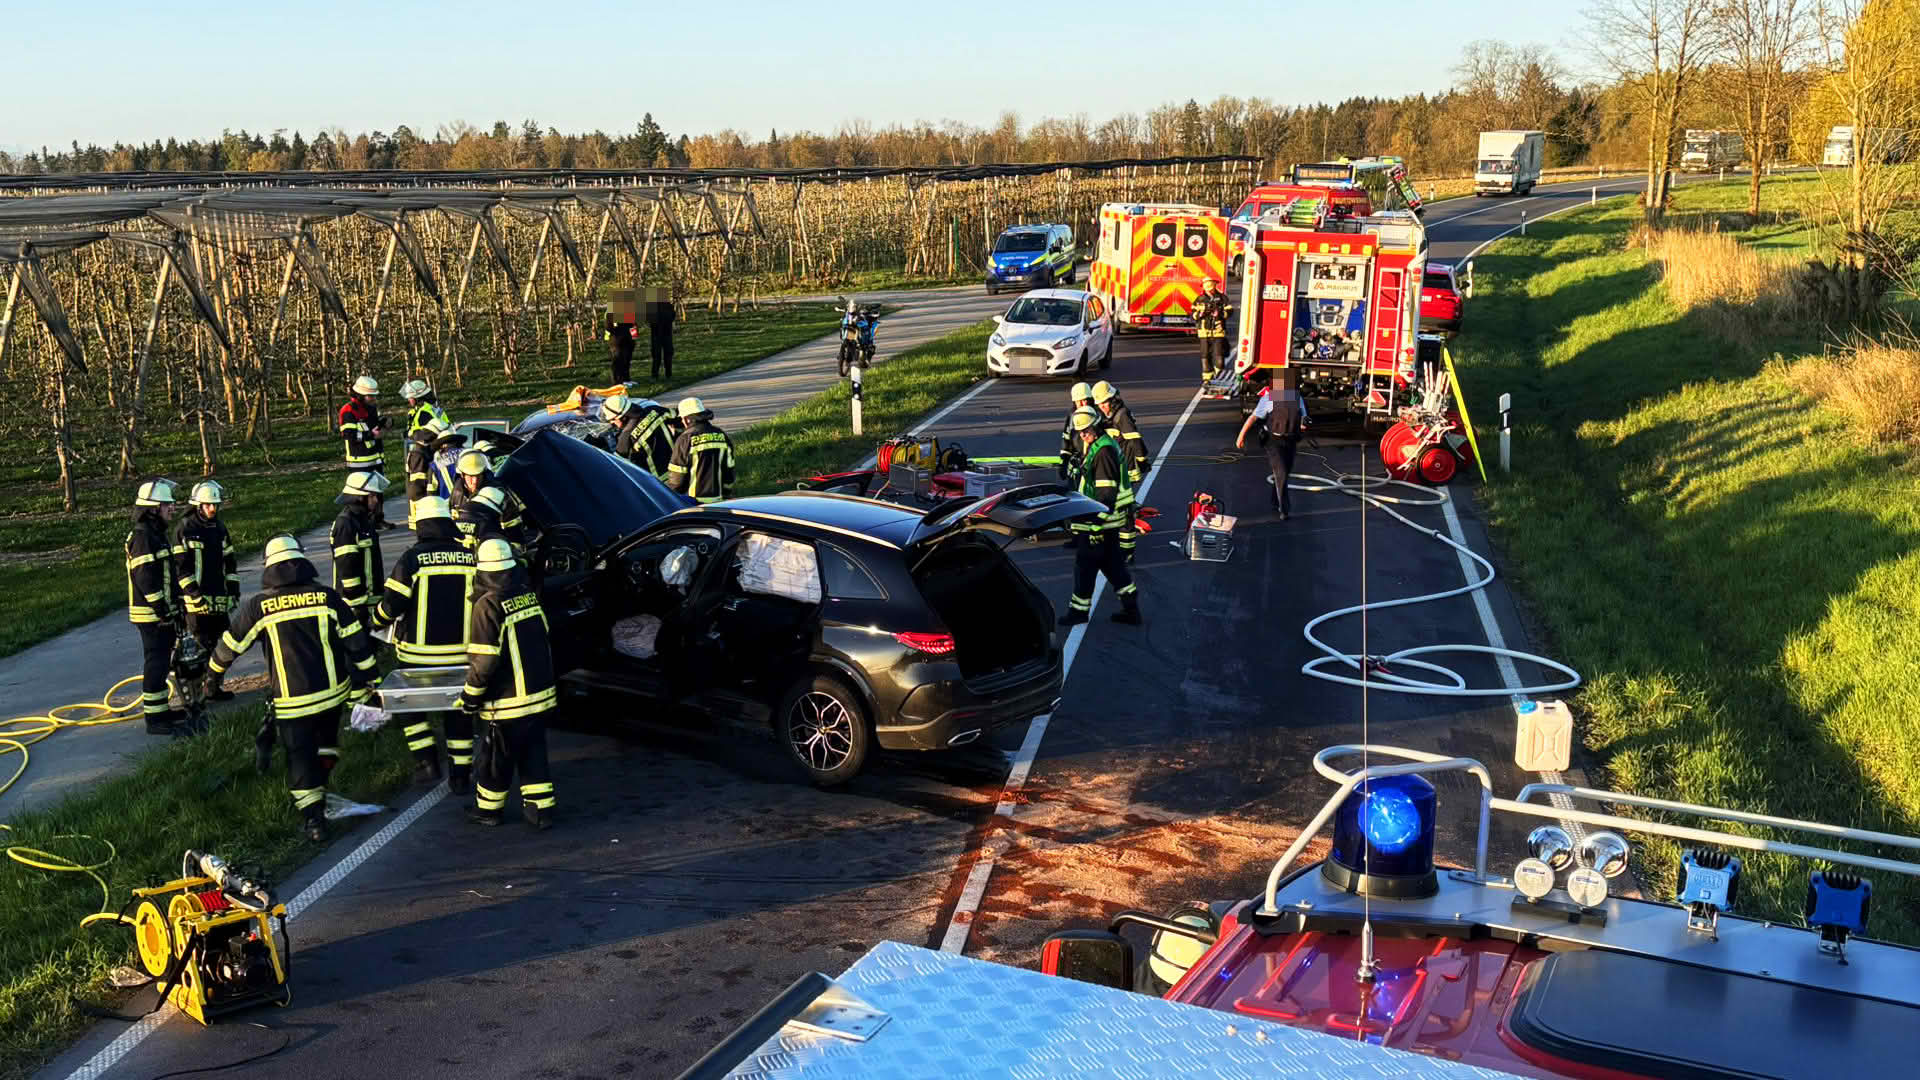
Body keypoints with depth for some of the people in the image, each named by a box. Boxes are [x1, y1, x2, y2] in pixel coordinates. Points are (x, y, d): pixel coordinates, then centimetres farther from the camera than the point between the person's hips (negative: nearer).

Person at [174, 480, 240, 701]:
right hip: (196, 599, -6)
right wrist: (195, 593, -16)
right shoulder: (185, 530, -7)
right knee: (200, 645, -7)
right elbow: (180, 566, -10)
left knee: (221, 643, 9)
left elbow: (230, 562, 17)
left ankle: (214, 687, 20)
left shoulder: (220, 528, 12)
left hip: (219, 599, 6)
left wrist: (233, 591, 11)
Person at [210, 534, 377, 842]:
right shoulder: (327, 597, -5)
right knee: (326, 740, 28)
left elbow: (231, 643, 7)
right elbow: (356, 641, -2)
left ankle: (314, 817, 3)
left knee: (300, 755, 7)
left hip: (291, 701, -2)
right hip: (333, 691, 2)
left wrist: (214, 670, 26)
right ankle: (319, 782, 31)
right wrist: (367, 679, 8)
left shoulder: (257, 606, -7)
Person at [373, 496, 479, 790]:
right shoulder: (470, 557, -2)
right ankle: (459, 773, 16)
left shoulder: (411, 558, -12)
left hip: (419, 651, -2)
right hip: (460, 651, 3)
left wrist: (377, 620, 10)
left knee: (413, 705, 16)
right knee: (458, 711, 13)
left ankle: (426, 762, 7)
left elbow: (392, 603, -12)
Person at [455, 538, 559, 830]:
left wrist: (470, 696, -7)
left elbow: (484, 662, -20)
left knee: (495, 760, 12)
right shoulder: (530, 595, 1)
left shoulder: (489, 605, -19)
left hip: (508, 702, -6)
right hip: (541, 696, 6)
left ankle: (488, 809, 27)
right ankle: (540, 809, 17)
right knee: (533, 754, 16)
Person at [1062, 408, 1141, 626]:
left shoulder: (1103, 451, -20)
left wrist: (1097, 523, -26)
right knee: (1111, 562, 15)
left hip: (1099, 520, -10)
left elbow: (1106, 492, -24)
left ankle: (1079, 609, 15)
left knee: (1085, 563, 2)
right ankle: (1131, 608, 18)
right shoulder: (1093, 447, 13)